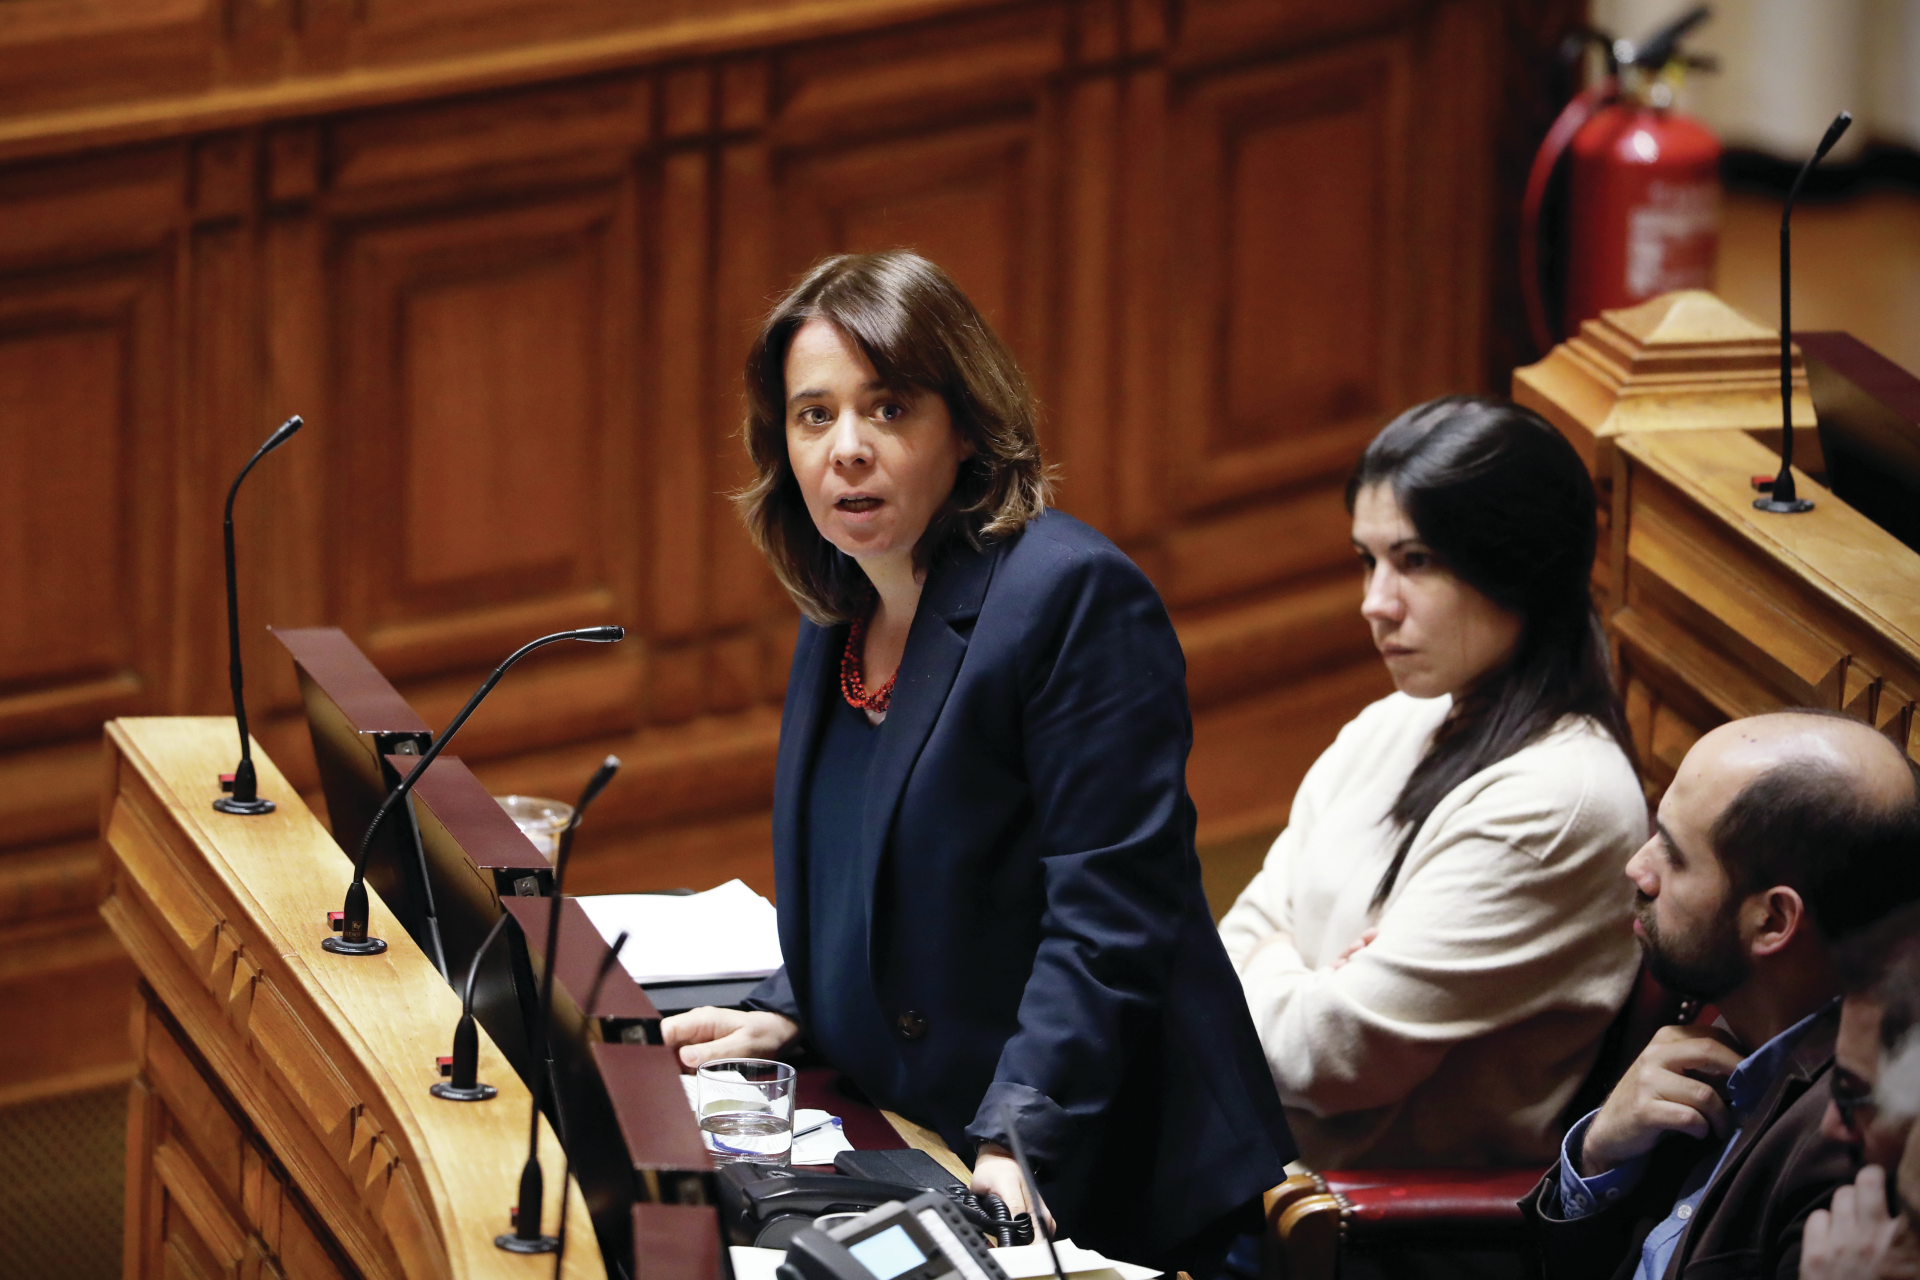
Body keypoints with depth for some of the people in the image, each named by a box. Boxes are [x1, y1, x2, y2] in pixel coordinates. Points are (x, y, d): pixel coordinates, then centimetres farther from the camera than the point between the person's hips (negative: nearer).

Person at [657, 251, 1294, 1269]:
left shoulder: (1075, 596, -13)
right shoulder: (839, 610, 13)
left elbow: (1107, 916, -19)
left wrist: (1015, 1145, -26)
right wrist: (788, 1012, 8)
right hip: (900, 1145, 8)